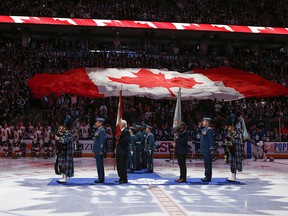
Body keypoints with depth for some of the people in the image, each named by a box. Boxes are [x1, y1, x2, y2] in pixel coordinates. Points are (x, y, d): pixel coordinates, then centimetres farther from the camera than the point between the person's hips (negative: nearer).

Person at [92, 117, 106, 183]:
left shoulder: (102, 130, -14)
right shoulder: (98, 130, 16)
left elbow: (102, 141, -19)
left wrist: (100, 151, -21)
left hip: (99, 151, -10)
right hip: (97, 150, 10)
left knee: (100, 165, -5)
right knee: (99, 165, 12)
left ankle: (101, 178, 0)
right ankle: (100, 178, 18)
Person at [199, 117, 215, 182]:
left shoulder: (209, 130, -12)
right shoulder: (204, 129, 17)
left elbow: (211, 140, -17)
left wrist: (211, 149, -19)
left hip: (207, 150, -10)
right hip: (204, 150, 10)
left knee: (208, 163, -6)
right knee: (206, 163, 13)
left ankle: (208, 177, -2)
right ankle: (207, 176, 19)